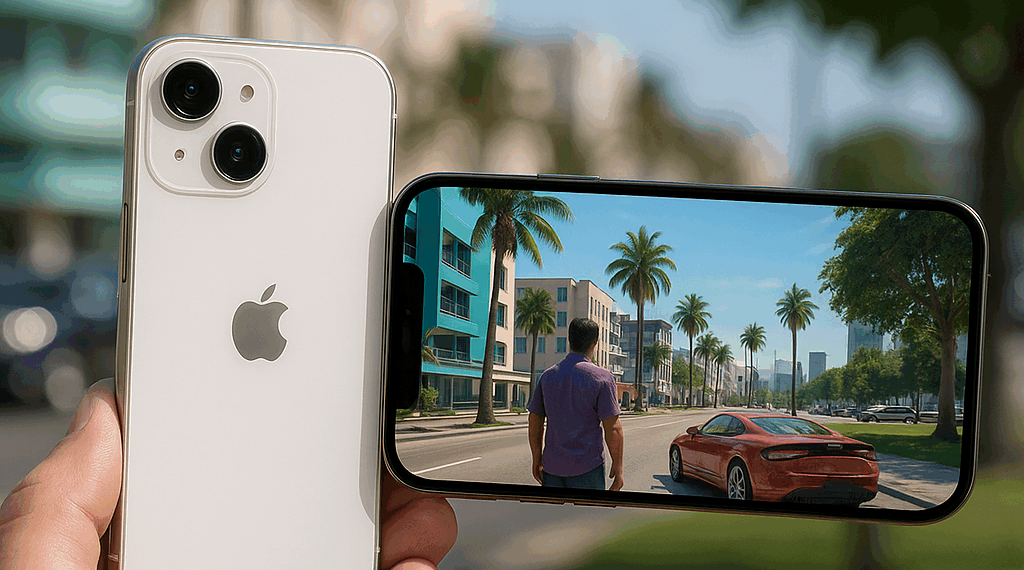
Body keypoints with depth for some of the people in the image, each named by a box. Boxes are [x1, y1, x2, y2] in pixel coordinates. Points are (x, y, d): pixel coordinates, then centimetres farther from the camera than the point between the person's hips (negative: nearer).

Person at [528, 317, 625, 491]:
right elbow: (613, 428, -11)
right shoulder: (601, 377, -8)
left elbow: (534, 423, 11)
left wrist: (537, 459, 20)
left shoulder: (548, 376, 7)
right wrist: (617, 466, -3)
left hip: (552, 465, 4)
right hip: (587, 466, -4)